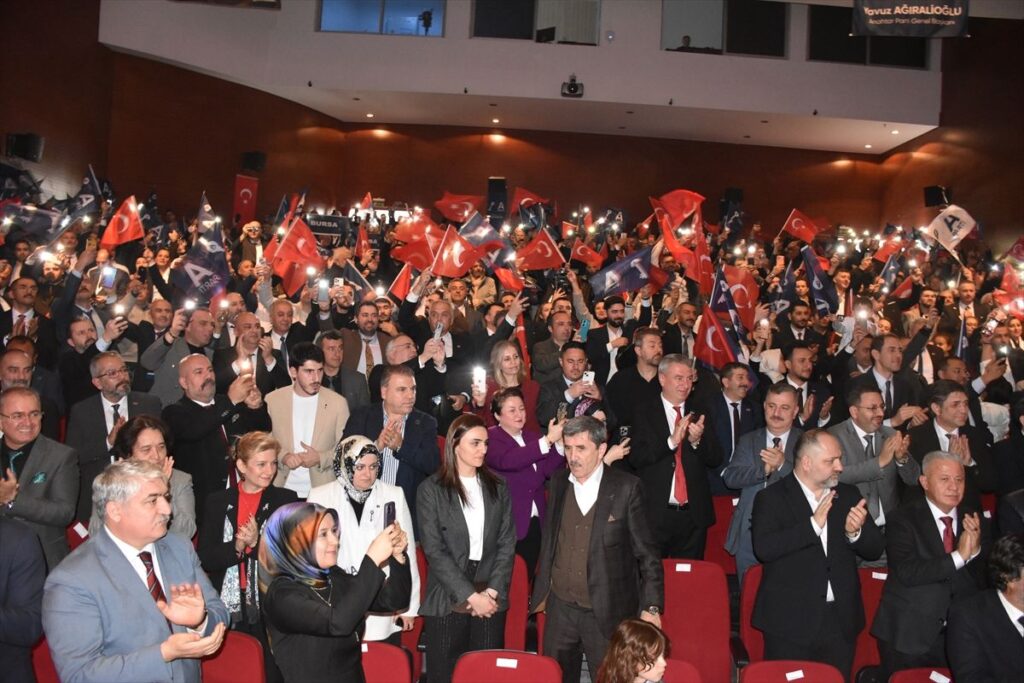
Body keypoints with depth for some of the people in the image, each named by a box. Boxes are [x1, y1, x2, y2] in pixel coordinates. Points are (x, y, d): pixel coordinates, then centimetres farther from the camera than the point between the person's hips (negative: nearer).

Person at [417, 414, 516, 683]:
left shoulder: (498, 486, 9)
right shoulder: (431, 489, -2)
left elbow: (507, 543, 5)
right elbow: (434, 550, -7)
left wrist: (492, 591, -5)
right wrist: (470, 595, -11)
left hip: (491, 600, 3)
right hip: (447, 601, -2)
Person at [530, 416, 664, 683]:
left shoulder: (626, 488, -9)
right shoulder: (558, 483, 4)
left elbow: (647, 552, -5)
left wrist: (651, 606, -8)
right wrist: (541, 592, 13)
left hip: (607, 611, -4)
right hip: (560, 608, 4)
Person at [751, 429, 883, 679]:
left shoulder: (849, 495, 10)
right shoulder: (771, 498, -5)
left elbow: (875, 550, 9)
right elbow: (763, 548, -19)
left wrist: (855, 533, -13)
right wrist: (813, 524, -23)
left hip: (841, 621, 4)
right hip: (791, 621, -4)